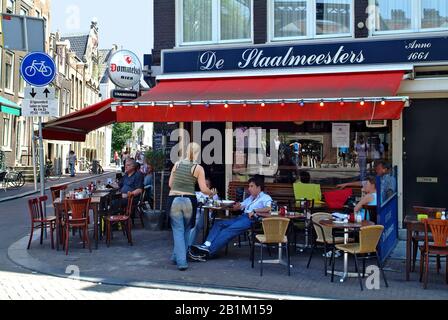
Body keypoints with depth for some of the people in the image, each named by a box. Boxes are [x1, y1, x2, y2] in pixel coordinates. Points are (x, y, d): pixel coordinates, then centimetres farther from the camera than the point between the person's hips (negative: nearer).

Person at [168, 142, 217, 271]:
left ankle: (181, 261, -2)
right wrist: (212, 193, 15)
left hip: (174, 199, 1)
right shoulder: (198, 168, -4)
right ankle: (178, 257, 30)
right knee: (186, 230, 19)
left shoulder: (177, 164, 5)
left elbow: (170, 184, 10)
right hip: (189, 201, -1)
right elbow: (204, 189, -5)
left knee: (178, 230, 6)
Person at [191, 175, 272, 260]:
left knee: (228, 230, -28)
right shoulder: (250, 198, 31)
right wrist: (237, 207, 2)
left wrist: (254, 211, -20)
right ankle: (206, 245, -28)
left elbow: (268, 208, -14)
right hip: (242, 217, 9)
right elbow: (235, 208, 25)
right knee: (219, 224, -10)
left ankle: (209, 251, -38)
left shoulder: (266, 197, 7)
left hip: (251, 219, -9)